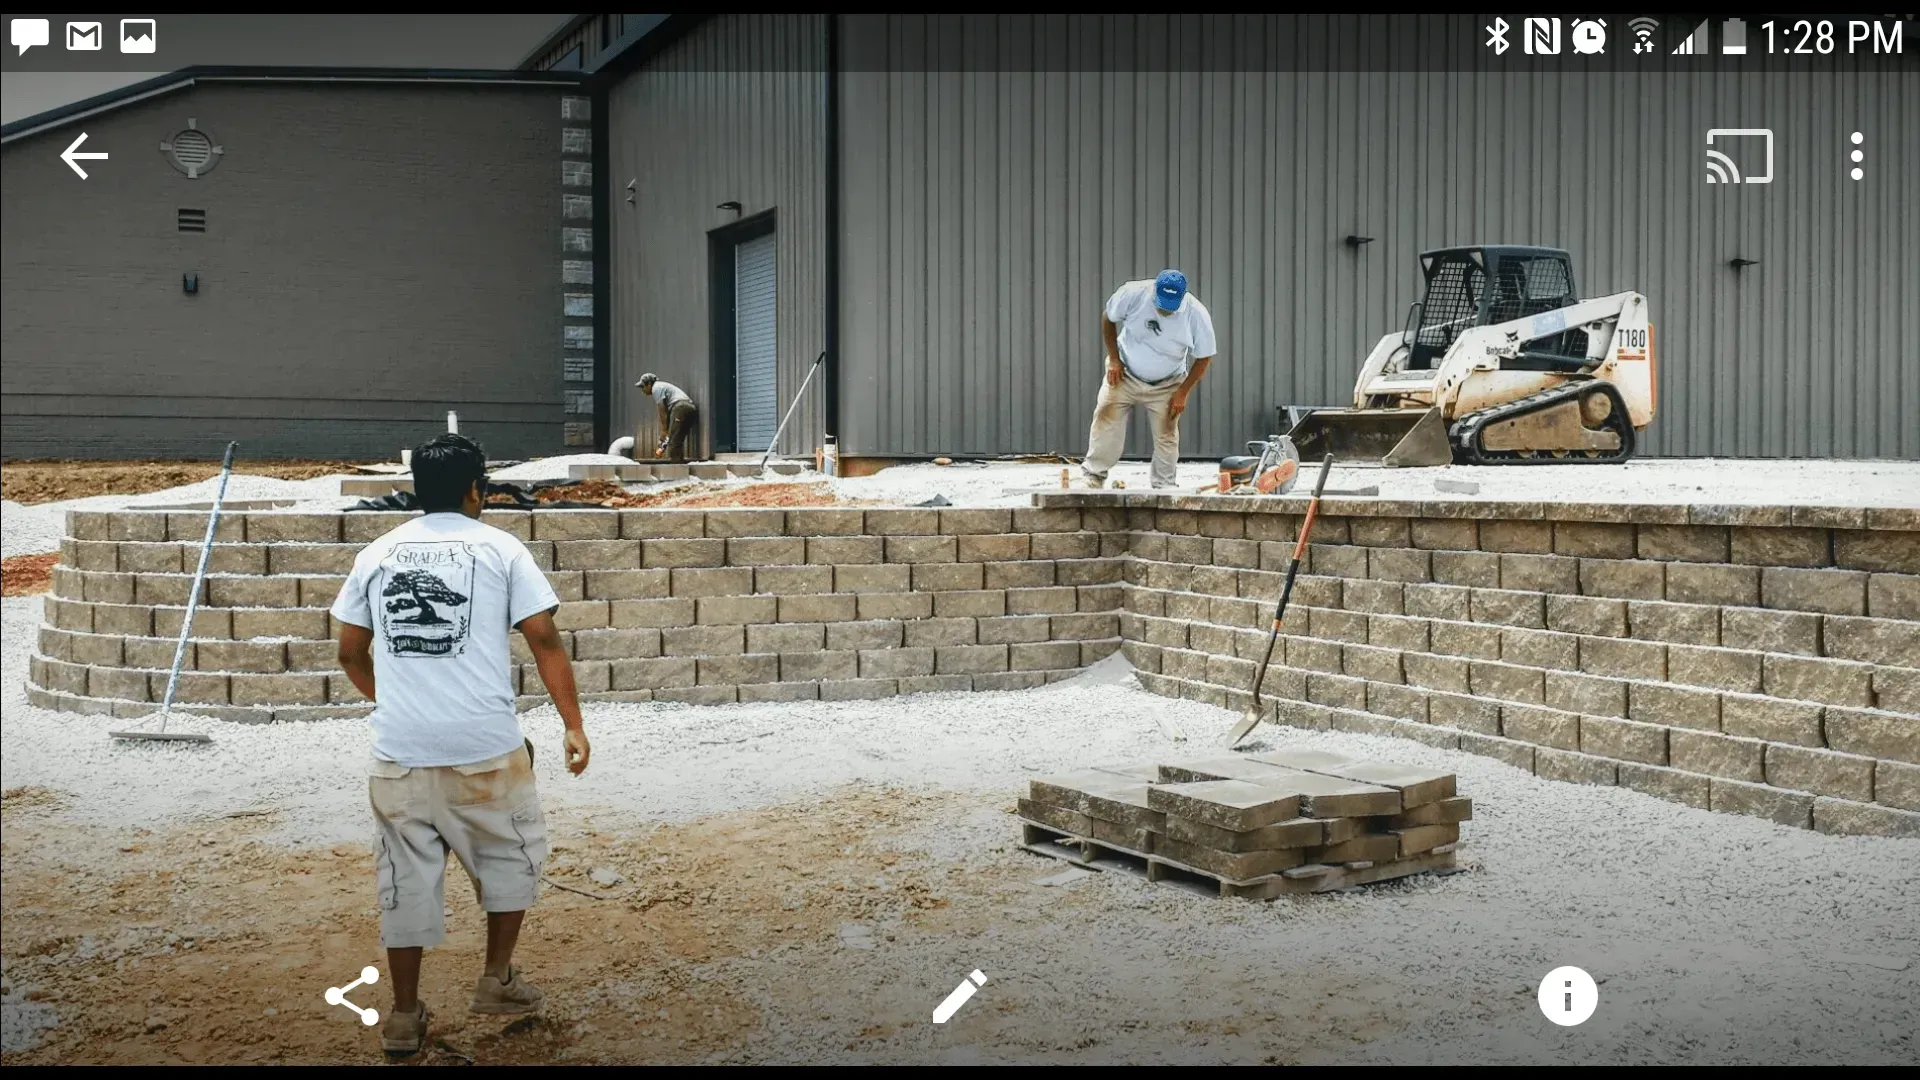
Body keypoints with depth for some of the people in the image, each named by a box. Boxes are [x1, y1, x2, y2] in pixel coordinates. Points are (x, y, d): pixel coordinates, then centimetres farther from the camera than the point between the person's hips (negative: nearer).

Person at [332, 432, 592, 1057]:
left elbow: (351, 653, 16)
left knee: (405, 877, 11)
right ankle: (497, 982, 24)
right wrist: (574, 725, 2)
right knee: (511, 854, 20)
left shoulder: (376, 555, 10)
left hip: (398, 751, 3)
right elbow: (544, 639, -4)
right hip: (484, 747, -2)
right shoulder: (500, 549, 1)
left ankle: (405, 1016, 17)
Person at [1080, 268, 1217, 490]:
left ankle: (1165, 488, 13)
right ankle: (1094, 476, 5)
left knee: (1166, 436, 0)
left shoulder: (1197, 314, -23)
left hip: (1166, 386, 0)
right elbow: (1108, 318, -4)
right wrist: (1114, 359, -8)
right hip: (1124, 374, 0)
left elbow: (1204, 357, -8)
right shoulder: (1132, 293, -24)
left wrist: (1182, 392, -11)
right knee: (1106, 421, -8)